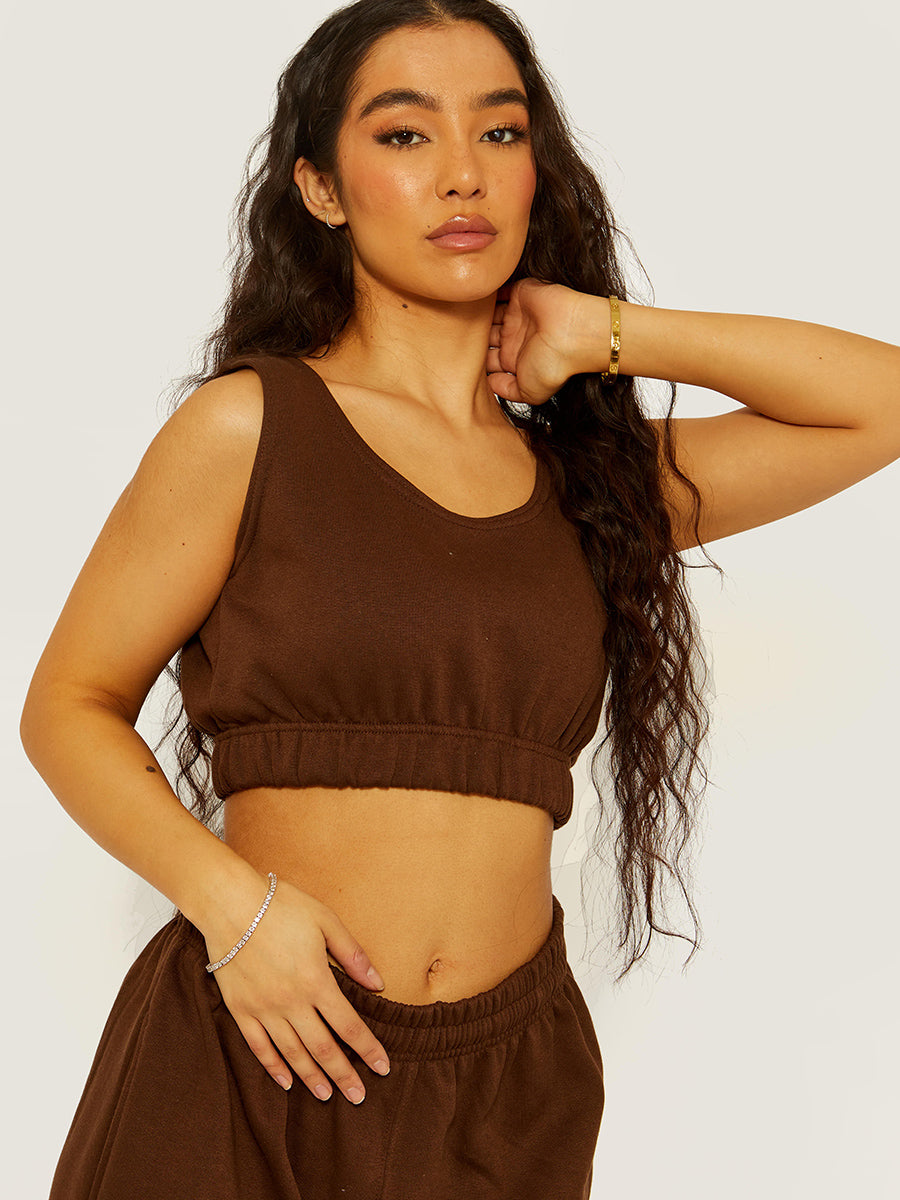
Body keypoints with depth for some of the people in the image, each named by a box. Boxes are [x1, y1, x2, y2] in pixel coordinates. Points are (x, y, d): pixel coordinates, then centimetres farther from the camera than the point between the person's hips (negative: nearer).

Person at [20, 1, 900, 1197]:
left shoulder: (590, 474, 8)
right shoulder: (249, 427, -2)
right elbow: (70, 707, 1)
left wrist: (608, 335, 1)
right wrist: (232, 901, -13)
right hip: (255, 1062, -3)